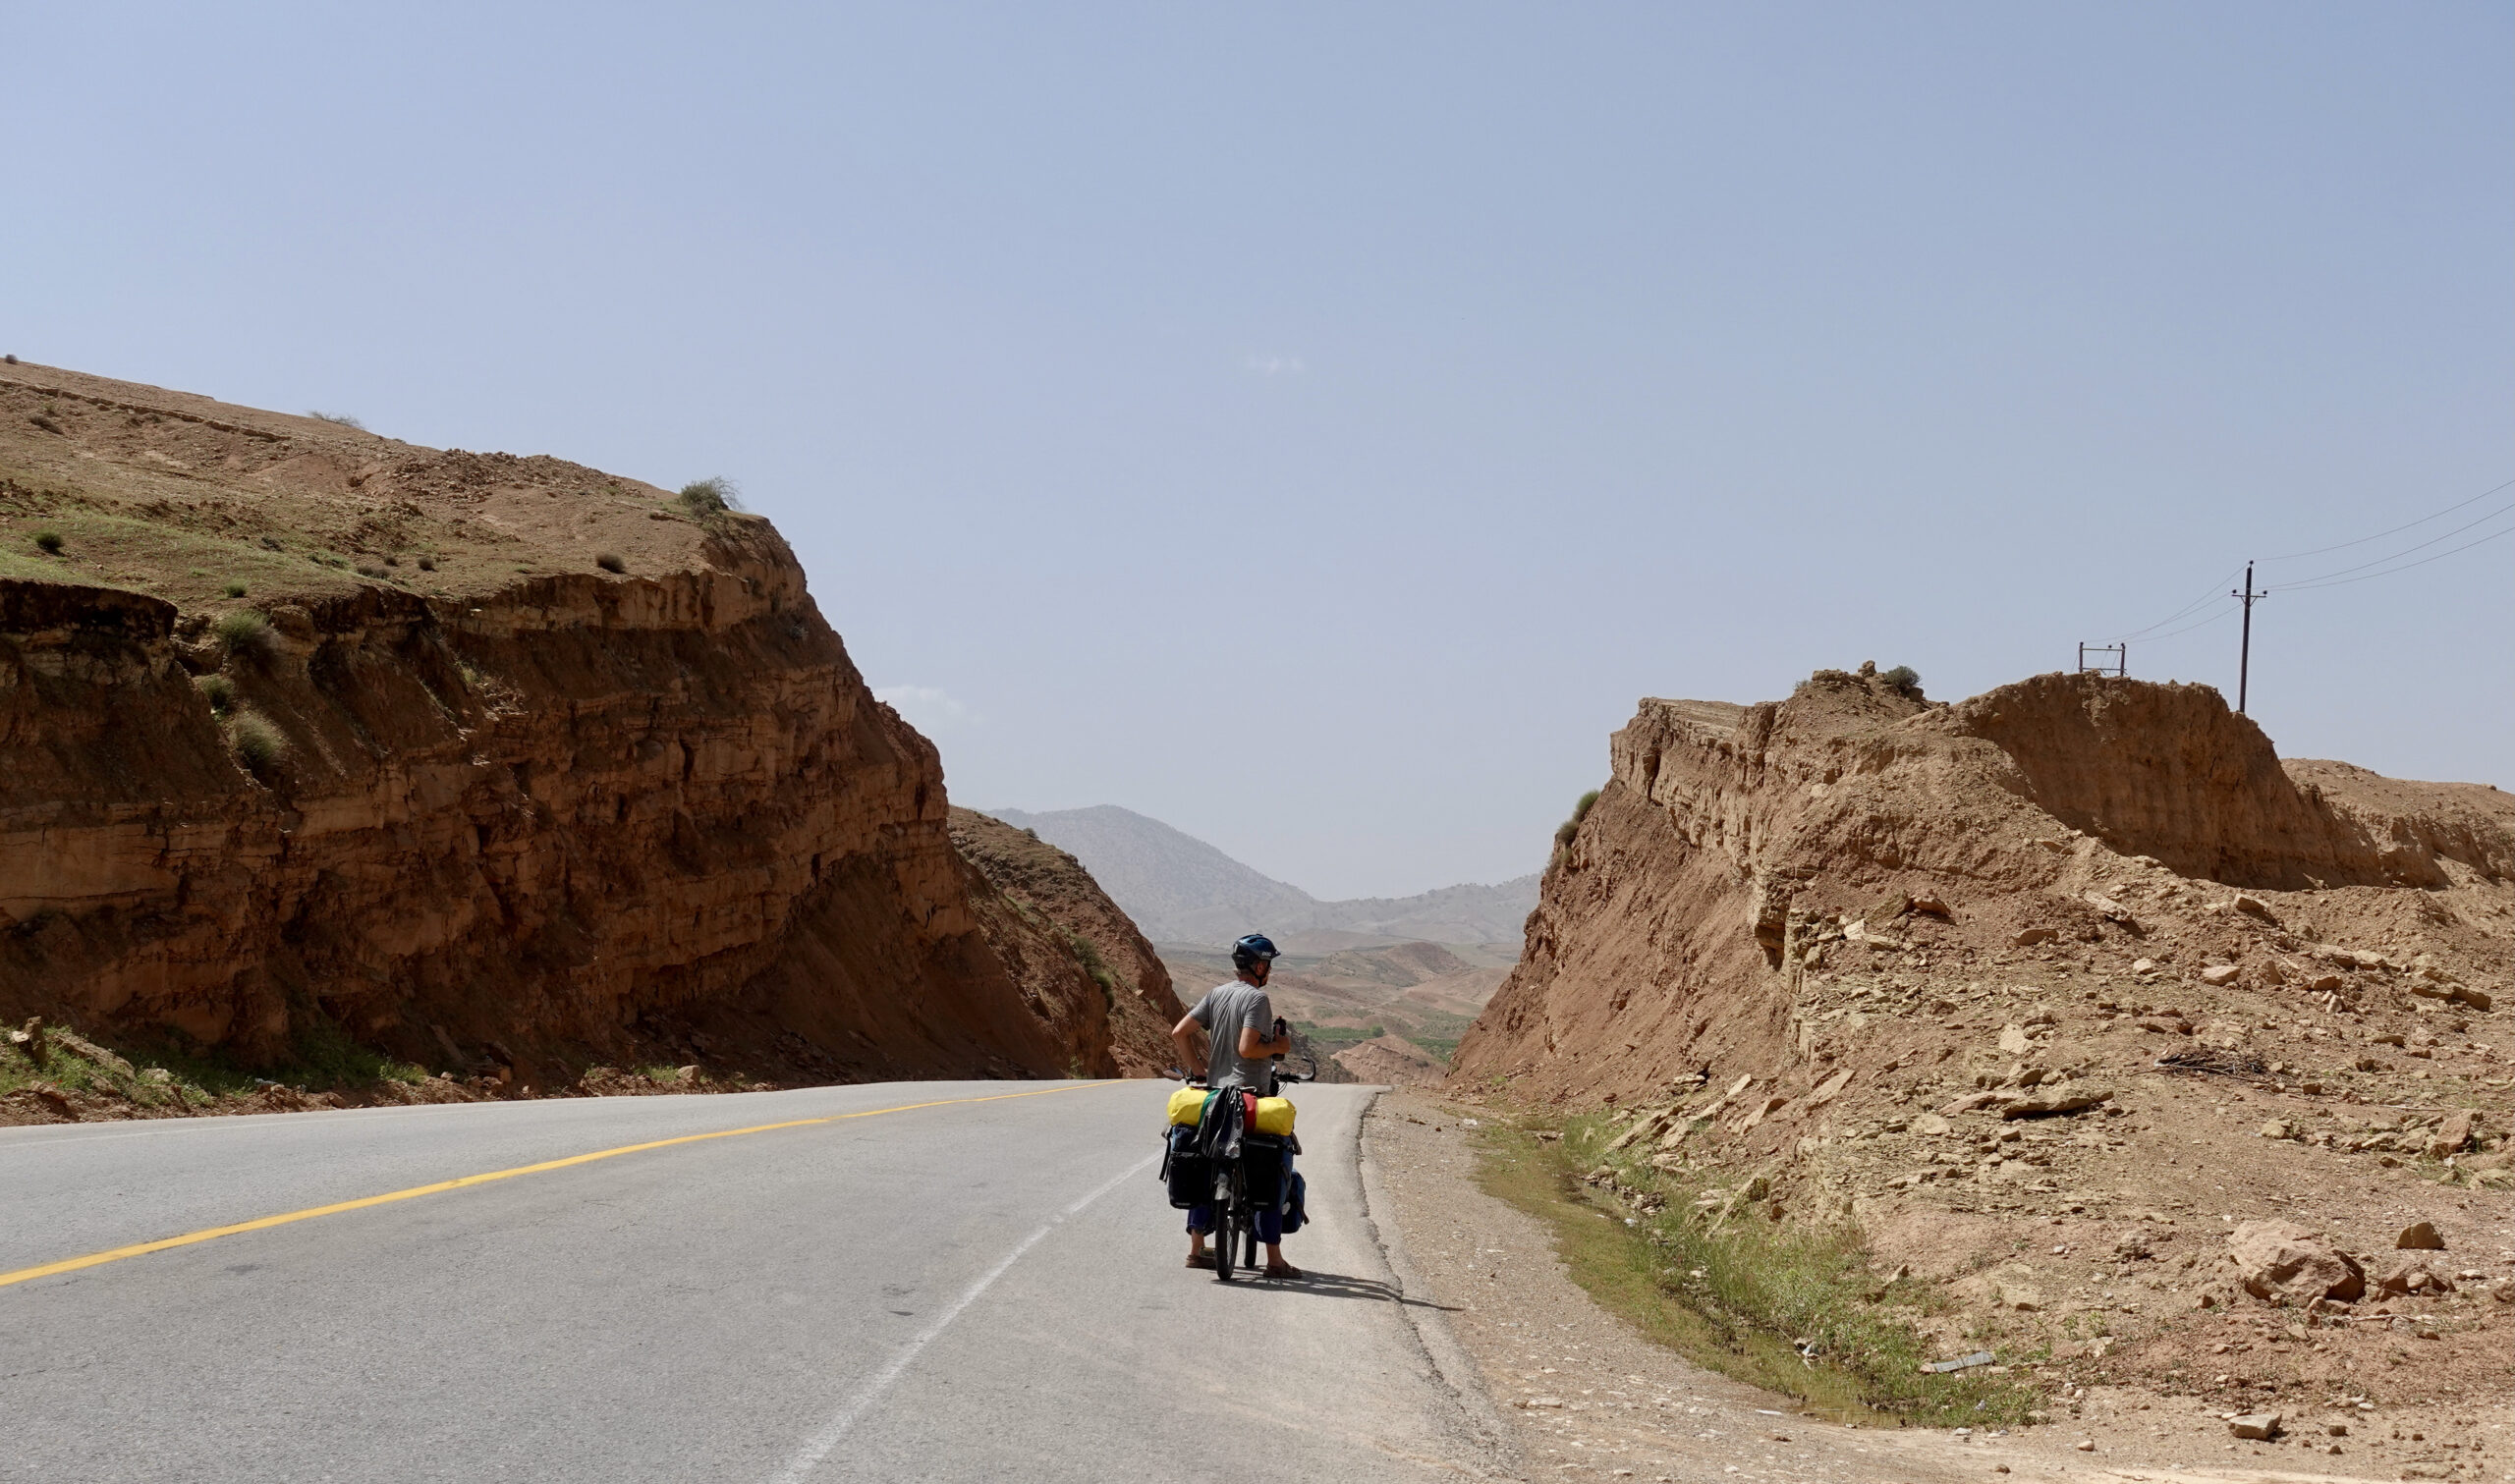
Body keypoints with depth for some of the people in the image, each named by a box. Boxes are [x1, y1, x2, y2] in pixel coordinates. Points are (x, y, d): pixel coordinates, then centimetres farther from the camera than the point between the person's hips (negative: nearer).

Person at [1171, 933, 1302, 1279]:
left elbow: (1180, 1032, 4)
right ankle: (1274, 1259, -3)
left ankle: (1196, 1249, 17)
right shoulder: (1257, 998, -12)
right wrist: (1278, 1046, -5)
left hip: (1215, 1094, 7)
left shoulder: (1215, 995, 8)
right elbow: (1247, 1049, -22)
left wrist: (1197, 1070, 12)